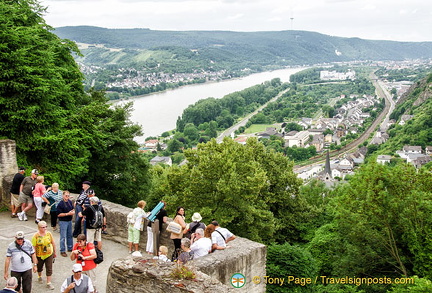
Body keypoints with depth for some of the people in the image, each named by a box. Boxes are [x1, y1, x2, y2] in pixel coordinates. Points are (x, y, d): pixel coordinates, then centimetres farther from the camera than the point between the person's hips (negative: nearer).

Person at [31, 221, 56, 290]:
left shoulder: (49, 233, -10)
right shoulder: (36, 236, -19)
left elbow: (53, 243, 1)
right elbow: (33, 247, -15)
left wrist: (54, 252, 7)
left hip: (49, 254, 1)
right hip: (40, 255, -1)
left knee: (49, 268, 0)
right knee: (39, 267, 23)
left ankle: (49, 283, 8)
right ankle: (39, 277, 51)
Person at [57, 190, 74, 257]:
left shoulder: (70, 202, 5)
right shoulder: (60, 204, -16)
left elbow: (73, 209, 19)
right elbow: (58, 214, -18)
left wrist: (73, 212, -4)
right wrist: (67, 214, -21)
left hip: (69, 221, 7)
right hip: (63, 221, -7)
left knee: (70, 235, 18)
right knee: (63, 237, -3)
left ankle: (70, 248, 32)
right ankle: (62, 251, 5)